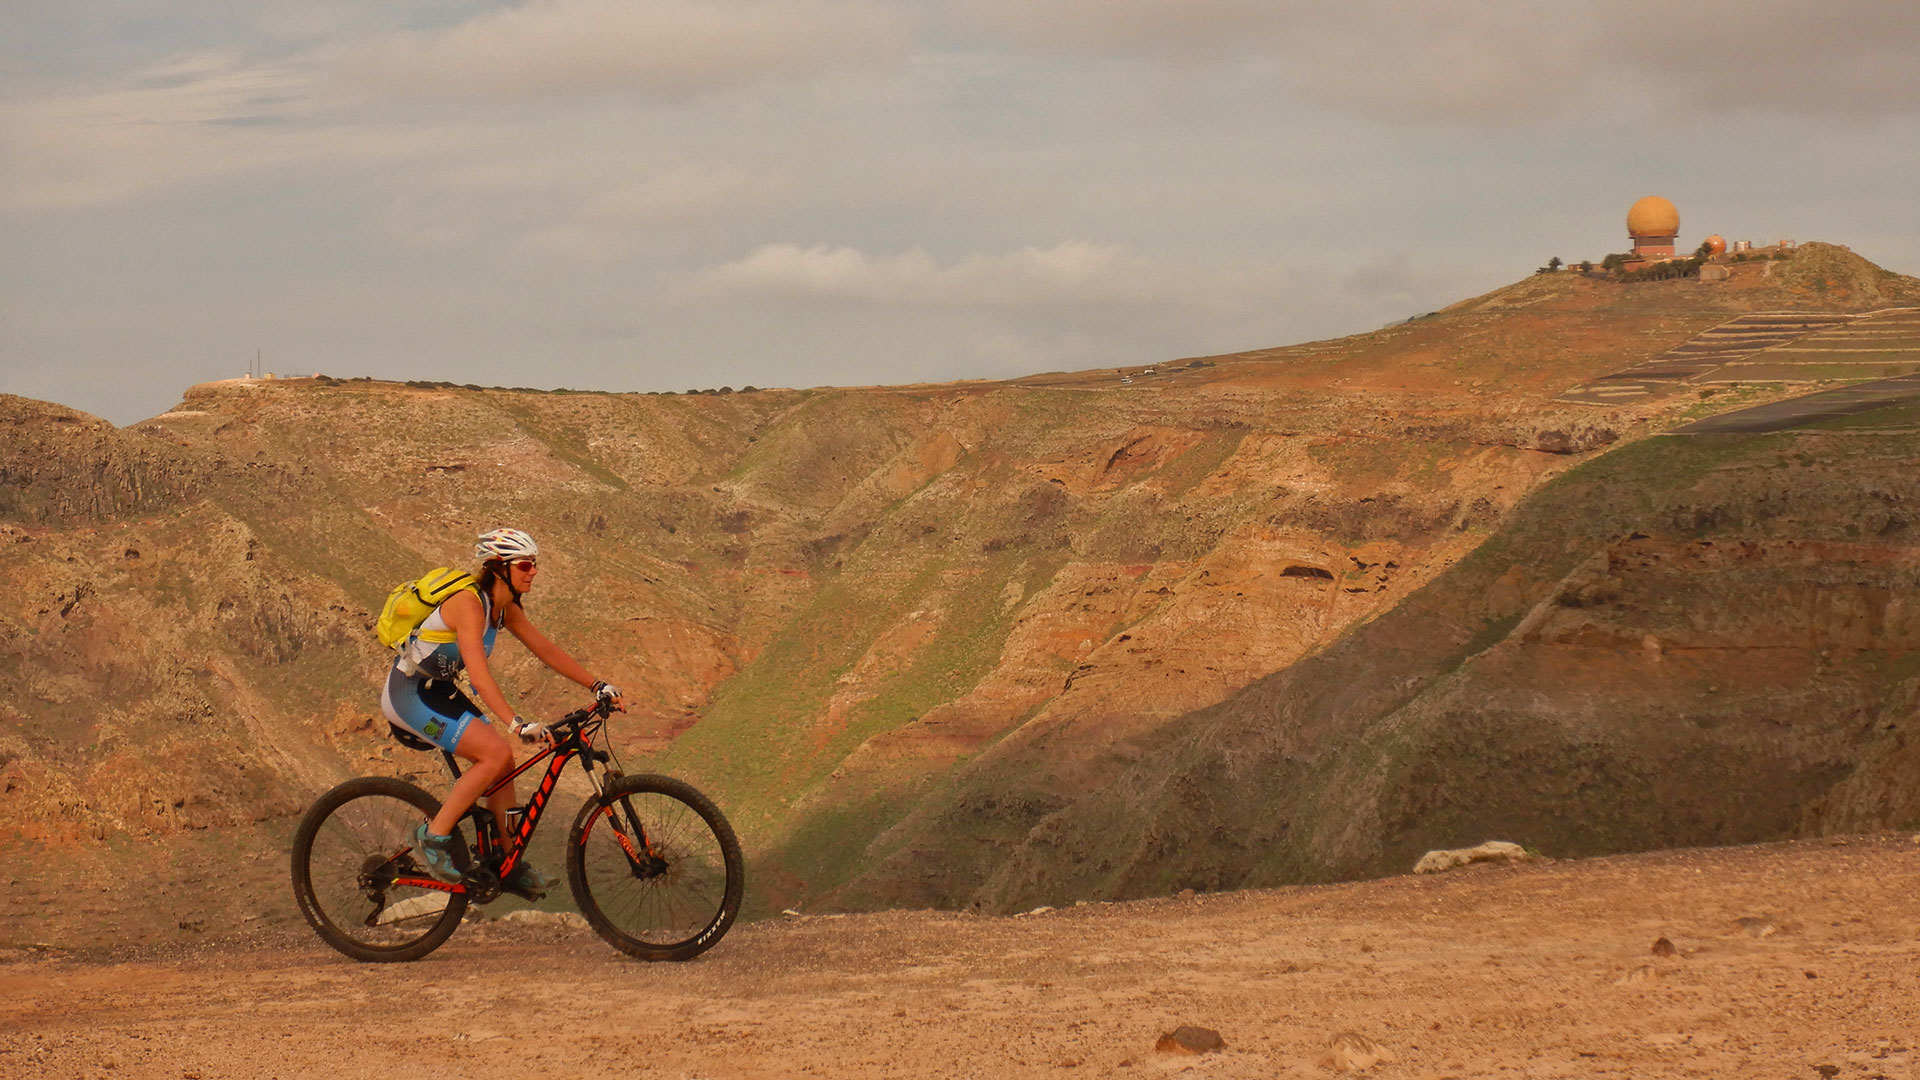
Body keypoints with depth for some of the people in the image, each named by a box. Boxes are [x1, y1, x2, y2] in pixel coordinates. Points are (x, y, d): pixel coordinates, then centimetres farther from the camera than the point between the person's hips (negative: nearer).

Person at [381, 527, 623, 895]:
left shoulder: (505, 608, 2)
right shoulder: (469, 602, -26)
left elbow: (547, 650, 10)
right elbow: (478, 672, -37)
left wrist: (597, 685, 3)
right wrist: (518, 723, -45)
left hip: (438, 691, 9)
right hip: (409, 693, -9)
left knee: (504, 762, 4)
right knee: (496, 753, -20)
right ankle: (434, 836, -11)